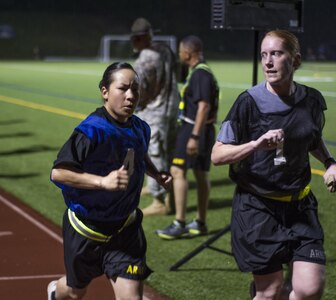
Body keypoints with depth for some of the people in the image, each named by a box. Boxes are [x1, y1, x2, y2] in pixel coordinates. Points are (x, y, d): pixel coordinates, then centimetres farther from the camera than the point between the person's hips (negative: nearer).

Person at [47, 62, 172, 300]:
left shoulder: (140, 129, -2)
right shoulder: (91, 131, -24)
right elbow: (58, 172, -29)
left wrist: (156, 174, 2)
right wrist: (103, 181, -38)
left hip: (125, 228, 4)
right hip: (87, 227, -4)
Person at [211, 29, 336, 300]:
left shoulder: (312, 100, 0)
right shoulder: (249, 102, -11)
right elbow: (217, 155, -11)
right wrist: (256, 144, -26)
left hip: (300, 206, 3)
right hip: (257, 208, -3)